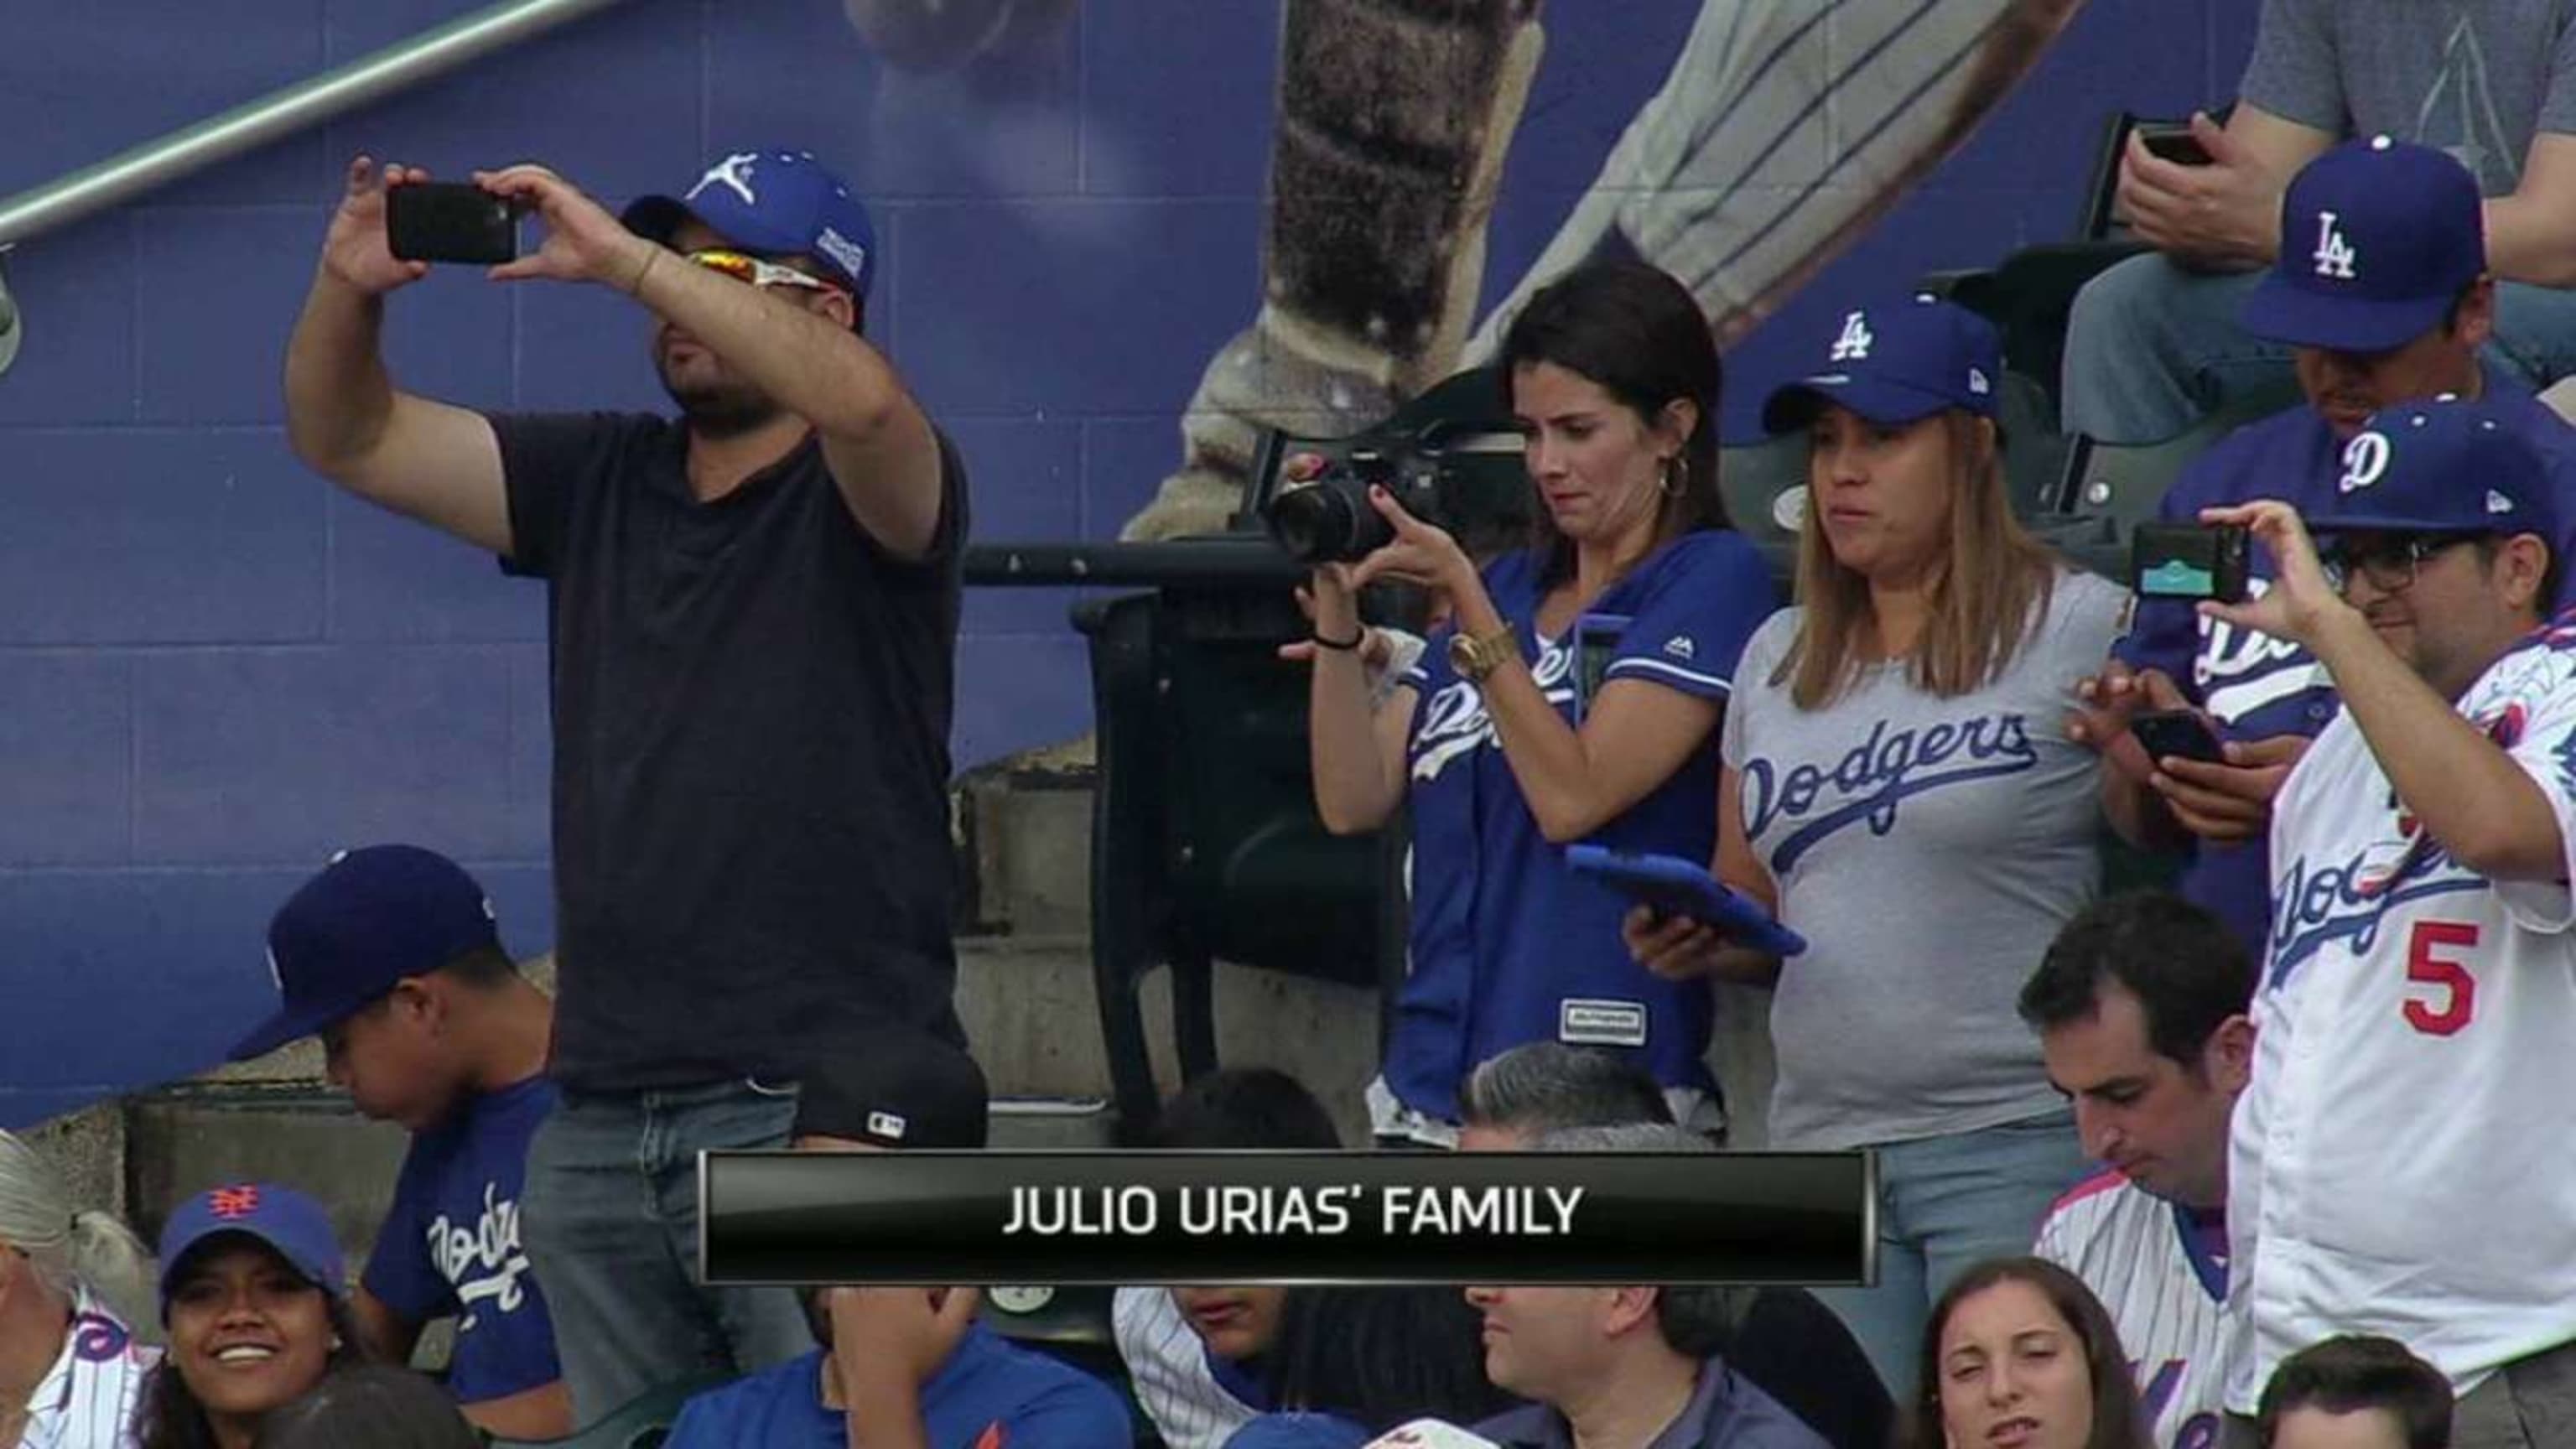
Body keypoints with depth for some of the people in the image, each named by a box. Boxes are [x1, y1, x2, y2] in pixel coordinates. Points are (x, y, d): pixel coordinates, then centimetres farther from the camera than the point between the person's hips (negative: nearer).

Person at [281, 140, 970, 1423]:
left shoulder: (862, 498, -2)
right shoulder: (600, 484, 15)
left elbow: (860, 401, -26)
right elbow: (349, 440, 16)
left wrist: (622, 257, -23)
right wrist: (350, 291, -5)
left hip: (817, 1111, -6)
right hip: (601, 1124, 6)